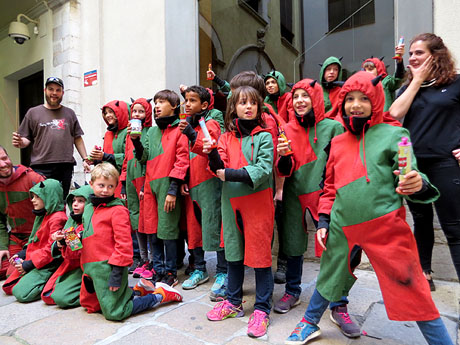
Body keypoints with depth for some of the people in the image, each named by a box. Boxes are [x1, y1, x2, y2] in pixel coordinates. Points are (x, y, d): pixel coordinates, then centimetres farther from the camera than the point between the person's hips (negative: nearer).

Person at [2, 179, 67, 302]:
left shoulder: (57, 219, -20)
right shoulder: (42, 216, 13)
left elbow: (51, 248, -22)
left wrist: (29, 264, -17)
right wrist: (21, 255, 6)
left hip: (47, 265, -10)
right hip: (33, 261, 10)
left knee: (21, 293, -18)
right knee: (7, 287, 12)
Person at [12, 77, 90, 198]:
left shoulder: (69, 113, 17)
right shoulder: (33, 112, 12)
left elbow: (77, 138, 15)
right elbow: (26, 138, 10)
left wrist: (85, 159, 8)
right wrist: (21, 143, -13)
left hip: (66, 166, 1)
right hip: (41, 168, -1)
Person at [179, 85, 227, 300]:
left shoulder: (210, 124, -4)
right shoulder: (187, 125, 16)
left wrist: (192, 136, -33)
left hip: (209, 184, -7)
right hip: (192, 185, 7)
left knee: (214, 226, -4)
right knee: (193, 226, 12)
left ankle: (222, 274, 7)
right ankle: (200, 270, 26)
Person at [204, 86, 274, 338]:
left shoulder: (264, 137, -2)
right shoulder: (226, 136, 10)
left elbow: (263, 170, -14)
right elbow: (220, 167, 0)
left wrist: (230, 174, -18)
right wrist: (212, 155, -19)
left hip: (257, 202, -4)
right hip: (231, 202, 4)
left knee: (260, 255, 3)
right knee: (233, 253, 16)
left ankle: (262, 309, 21)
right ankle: (233, 302, 34)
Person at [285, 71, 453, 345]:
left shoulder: (394, 135, -3)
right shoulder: (338, 142, 10)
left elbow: (408, 180, -5)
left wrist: (418, 184, -28)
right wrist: (323, 220, 10)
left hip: (386, 228, -4)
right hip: (342, 228, 4)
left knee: (412, 293, 3)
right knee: (329, 277, 19)